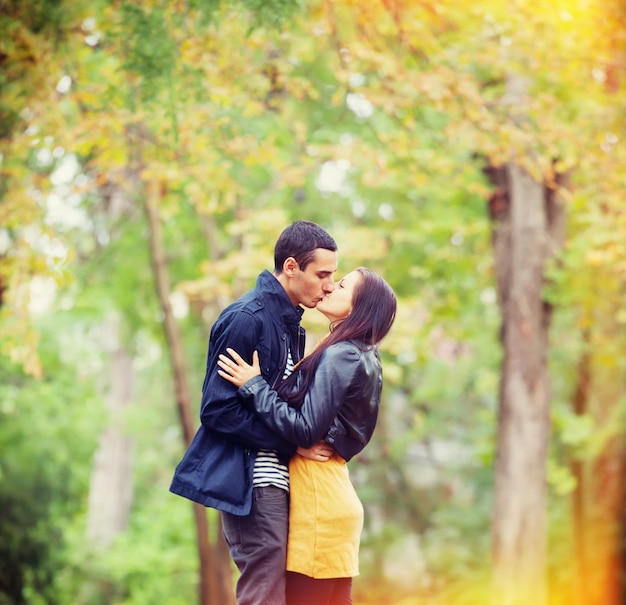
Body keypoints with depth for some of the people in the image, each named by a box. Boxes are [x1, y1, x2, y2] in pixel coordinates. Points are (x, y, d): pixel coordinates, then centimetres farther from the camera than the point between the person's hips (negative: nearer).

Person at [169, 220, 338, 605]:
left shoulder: (291, 324, 16)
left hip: (276, 482, 9)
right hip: (250, 482, -9)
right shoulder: (246, 318, -12)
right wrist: (293, 444, -17)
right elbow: (218, 410, -16)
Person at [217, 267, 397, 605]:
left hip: (317, 495, -10)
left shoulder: (339, 356, -14)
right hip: (332, 490, 10)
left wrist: (254, 385, -14)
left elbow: (305, 429, -19)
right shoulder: (361, 358, 15)